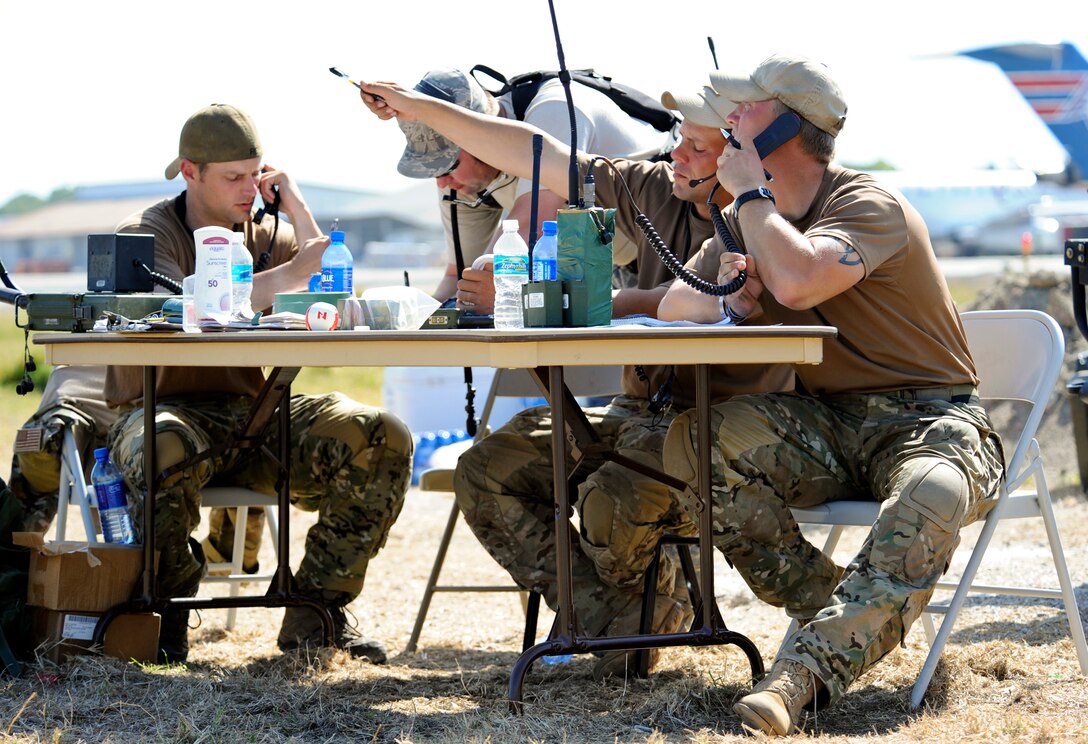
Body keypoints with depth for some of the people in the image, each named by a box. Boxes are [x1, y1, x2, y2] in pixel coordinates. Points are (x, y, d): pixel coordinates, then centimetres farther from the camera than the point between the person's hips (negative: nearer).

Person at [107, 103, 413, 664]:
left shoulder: (269, 235, 13)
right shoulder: (146, 234, -2)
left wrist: (299, 213, -2)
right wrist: (287, 276, -22)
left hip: (254, 415, 5)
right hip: (165, 411, -5)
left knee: (383, 439, -18)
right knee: (165, 454, -42)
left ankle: (314, 615, -7)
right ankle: (165, 619, -15)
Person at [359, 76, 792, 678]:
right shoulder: (658, 191, 9)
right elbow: (540, 156, 10)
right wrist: (421, 109, 8)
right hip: (638, 413, 8)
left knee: (613, 498, -35)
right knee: (486, 470, -8)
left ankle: (650, 605, 1)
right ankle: (606, 620, -12)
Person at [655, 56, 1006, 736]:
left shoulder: (872, 207, -14)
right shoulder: (755, 220, 11)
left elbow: (797, 280, -34)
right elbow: (674, 305, 6)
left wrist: (749, 192, -17)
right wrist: (729, 304, -17)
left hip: (928, 420, -6)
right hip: (829, 424, 6)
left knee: (931, 499, -41)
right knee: (695, 439, -21)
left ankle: (809, 670, -47)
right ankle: (836, 611, -14)